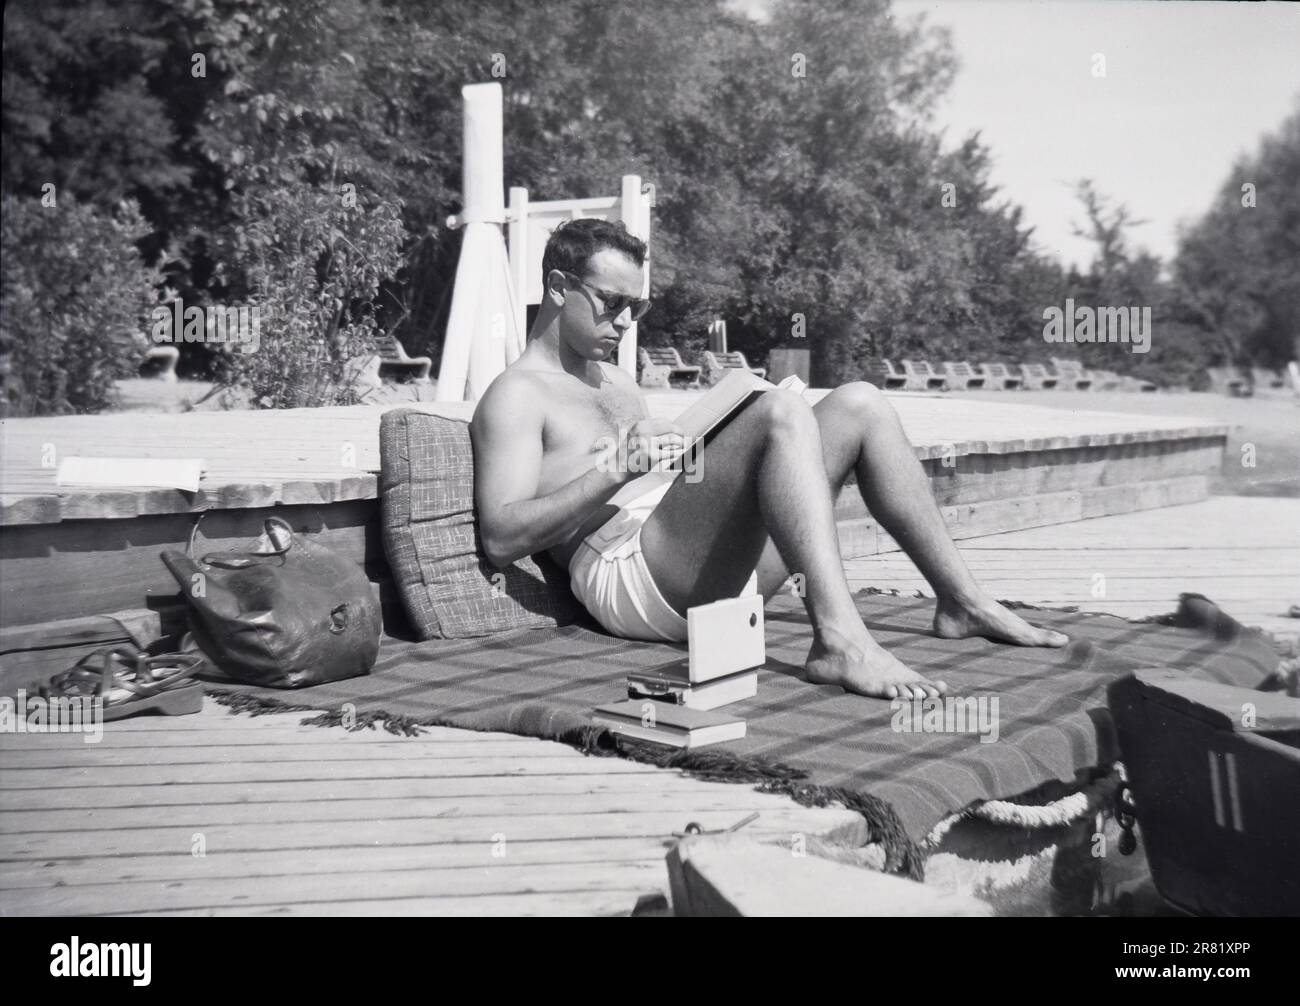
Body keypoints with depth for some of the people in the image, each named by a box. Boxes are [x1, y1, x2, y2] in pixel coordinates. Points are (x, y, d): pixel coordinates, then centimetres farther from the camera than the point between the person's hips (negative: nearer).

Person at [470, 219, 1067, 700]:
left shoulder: (615, 382, 31)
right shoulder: (516, 396, 2)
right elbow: (500, 538, -11)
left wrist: (713, 450, 10)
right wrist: (616, 470, -19)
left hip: (725, 568, 9)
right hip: (626, 573, -9)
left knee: (858, 404, 3)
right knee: (782, 412, -28)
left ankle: (962, 602, 1)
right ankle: (838, 640, -43)